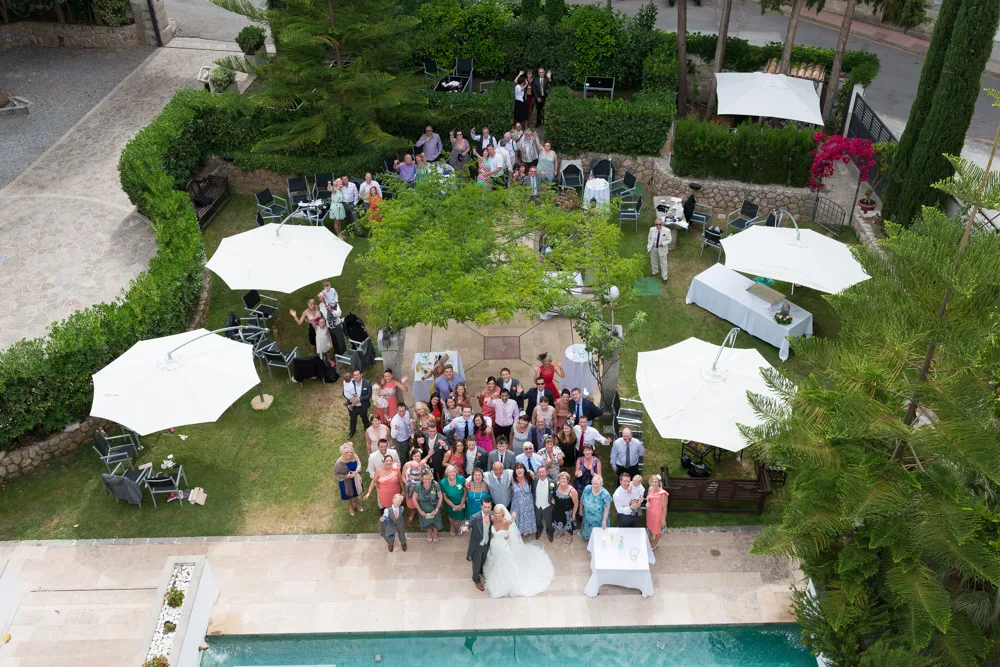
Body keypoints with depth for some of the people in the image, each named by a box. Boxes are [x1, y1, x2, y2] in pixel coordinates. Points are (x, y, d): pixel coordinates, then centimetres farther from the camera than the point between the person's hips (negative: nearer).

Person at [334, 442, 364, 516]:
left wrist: (356, 472, -27)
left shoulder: (355, 457, -29)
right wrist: (346, 476, -30)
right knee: (349, 495, 27)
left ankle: (357, 505, 64)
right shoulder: (339, 462, -36)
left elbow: (359, 465, -8)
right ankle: (351, 507, 60)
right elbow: (336, 474, -20)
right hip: (346, 482, -2)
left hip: (355, 480, 3)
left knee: (356, 493, 31)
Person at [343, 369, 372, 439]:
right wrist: (350, 399, -25)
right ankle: (352, 431, 54)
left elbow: (369, 395, -17)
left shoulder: (367, 383, -22)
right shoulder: (350, 383, -19)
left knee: (365, 419, 25)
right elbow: (345, 393, -7)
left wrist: (359, 399, -28)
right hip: (352, 406, 1)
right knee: (353, 419, 26)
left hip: (362, 406, -1)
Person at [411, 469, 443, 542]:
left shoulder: (436, 485, -31)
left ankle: (435, 532, 60)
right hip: (424, 510, 0)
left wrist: (436, 509, -15)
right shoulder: (418, 486, -29)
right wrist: (420, 510, -13)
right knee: (426, 522, 28)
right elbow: (414, 499, -15)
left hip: (434, 509, 0)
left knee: (435, 522, 26)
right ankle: (429, 531, 62)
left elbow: (440, 498, -16)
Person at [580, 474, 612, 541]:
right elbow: (582, 500, -3)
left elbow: (607, 509, -22)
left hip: (598, 520, -4)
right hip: (587, 518, 4)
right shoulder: (587, 488, -21)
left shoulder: (605, 494, -32)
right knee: (588, 532, 29)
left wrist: (604, 521, -19)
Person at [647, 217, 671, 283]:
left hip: (662, 249, -4)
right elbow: (649, 238, 5)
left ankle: (664, 277, 25)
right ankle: (655, 272, 52)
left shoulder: (667, 231, -21)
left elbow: (669, 240, -12)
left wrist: (662, 243, -27)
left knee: (663, 263, 10)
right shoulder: (652, 229, -12)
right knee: (653, 261, 25)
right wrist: (649, 245, 0)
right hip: (653, 248, 4)